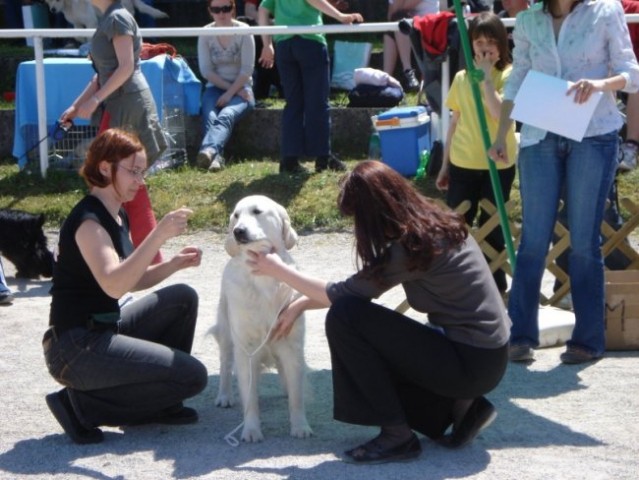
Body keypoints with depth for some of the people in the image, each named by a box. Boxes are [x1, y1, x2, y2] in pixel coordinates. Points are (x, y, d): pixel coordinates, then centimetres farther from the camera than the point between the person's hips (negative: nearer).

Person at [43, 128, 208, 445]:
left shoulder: (117, 216, 12)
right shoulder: (88, 219, -17)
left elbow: (131, 280, 20)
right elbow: (114, 285, -32)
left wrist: (174, 264, 4)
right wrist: (158, 235, -38)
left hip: (104, 332, 9)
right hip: (75, 347, -9)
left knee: (183, 298, 7)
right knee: (192, 376, -12)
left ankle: (159, 403, 14)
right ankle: (83, 405, -6)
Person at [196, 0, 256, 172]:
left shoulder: (243, 31, -5)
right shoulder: (205, 34, 1)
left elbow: (247, 69, -9)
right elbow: (206, 70, -2)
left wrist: (230, 93, -18)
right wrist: (227, 88, -12)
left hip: (240, 88, -2)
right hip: (215, 88, 2)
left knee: (225, 116, -34)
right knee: (210, 117, -32)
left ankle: (208, 150, -62)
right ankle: (215, 157, -54)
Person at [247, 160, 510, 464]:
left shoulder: (412, 245, -21)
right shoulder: (432, 222, 5)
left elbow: (343, 294, -13)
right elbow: (363, 287, 14)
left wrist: (279, 271, -1)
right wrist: (301, 304, 11)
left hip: (472, 362, -9)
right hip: (483, 352, 9)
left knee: (344, 316, -13)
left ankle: (397, 436, -6)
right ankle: (458, 407, 12)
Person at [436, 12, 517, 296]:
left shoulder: (509, 76, -6)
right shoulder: (462, 78, 6)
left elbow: (501, 114, -22)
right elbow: (455, 122, 11)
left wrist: (487, 78, -21)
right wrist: (444, 165, 12)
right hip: (462, 163, 3)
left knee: (492, 228, 6)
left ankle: (495, 286, 18)